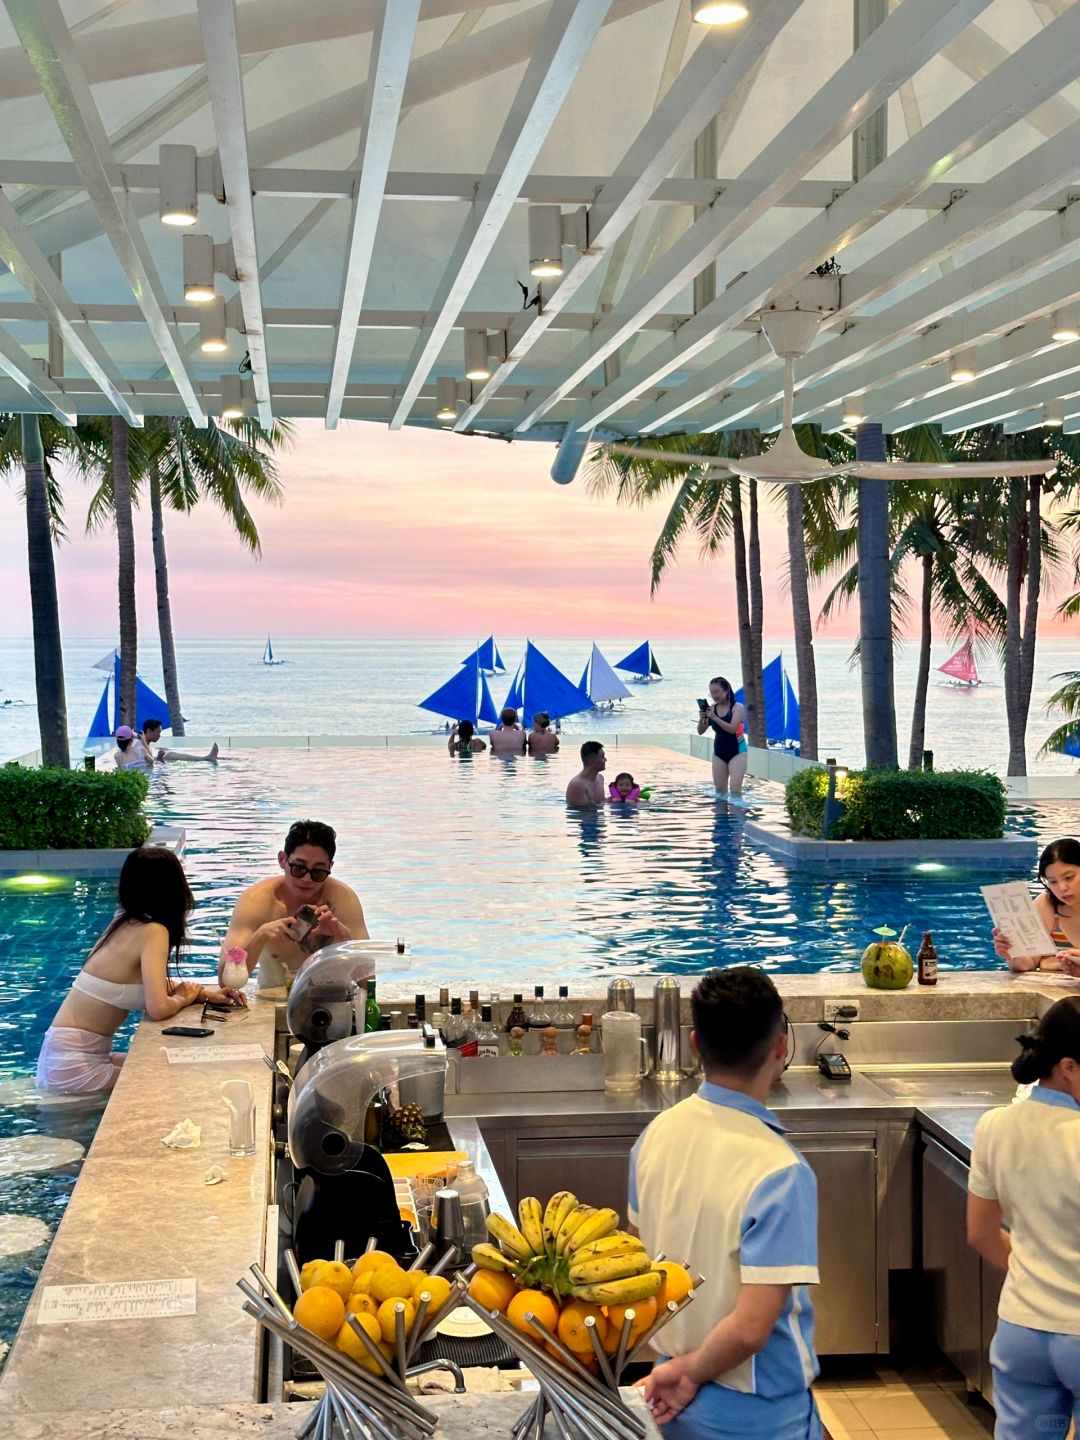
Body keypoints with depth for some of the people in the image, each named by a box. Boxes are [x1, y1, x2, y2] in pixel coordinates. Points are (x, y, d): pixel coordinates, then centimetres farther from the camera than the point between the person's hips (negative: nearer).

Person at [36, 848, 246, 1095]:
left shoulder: (126, 923, 7)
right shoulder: (153, 932, -17)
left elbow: (153, 986, 21)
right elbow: (158, 1008, -27)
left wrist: (205, 994, 8)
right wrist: (183, 998, -5)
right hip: (76, 1065, -8)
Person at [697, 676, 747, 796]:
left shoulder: (737, 707, -11)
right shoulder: (711, 708, 1)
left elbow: (732, 729, -24)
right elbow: (700, 731, 1)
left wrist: (714, 717, -31)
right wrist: (701, 718, -19)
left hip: (737, 751, -5)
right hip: (719, 752, 5)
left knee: (735, 790, -14)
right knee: (720, 791, 5)